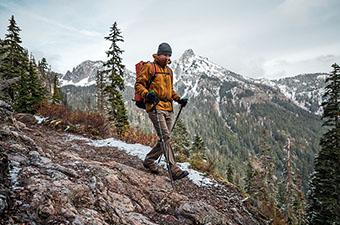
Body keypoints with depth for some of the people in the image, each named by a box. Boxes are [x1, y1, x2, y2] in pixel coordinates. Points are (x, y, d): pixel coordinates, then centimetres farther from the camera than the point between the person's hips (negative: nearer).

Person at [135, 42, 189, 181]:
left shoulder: (169, 71, 23)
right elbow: (138, 85, -4)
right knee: (165, 137, -16)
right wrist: (147, 94, -22)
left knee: (165, 139, 6)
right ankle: (174, 170, -18)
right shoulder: (150, 67, 0)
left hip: (168, 109, 8)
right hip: (155, 107, -8)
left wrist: (179, 99, 17)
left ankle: (149, 161, 25)